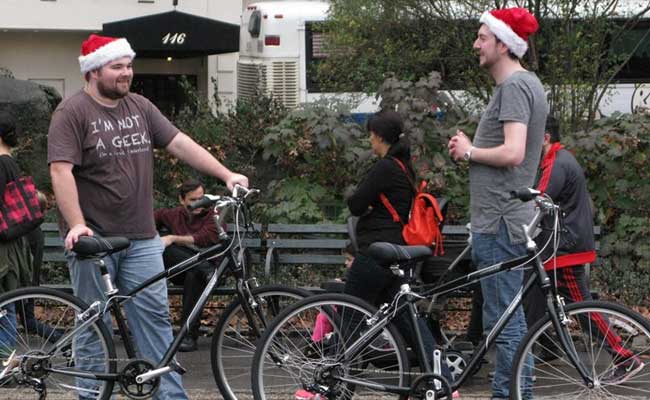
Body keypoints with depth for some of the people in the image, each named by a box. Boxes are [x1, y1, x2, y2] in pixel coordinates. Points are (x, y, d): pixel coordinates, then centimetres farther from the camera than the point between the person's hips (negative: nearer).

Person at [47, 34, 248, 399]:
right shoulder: (73, 112, -8)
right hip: (93, 239, -5)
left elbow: (180, 143, 9)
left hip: (141, 238, 5)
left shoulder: (140, 107, 11)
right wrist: (77, 225, -25)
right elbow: (61, 170, -16)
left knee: (156, 315, 2)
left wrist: (227, 175, 1)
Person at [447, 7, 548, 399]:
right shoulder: (528, 84, 17)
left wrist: (469, 151, -9)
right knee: (509, 318, 14)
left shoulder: (514, 87, -14)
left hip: (500, 223, -11)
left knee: (503, 321, -7)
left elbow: (512, 153, -25)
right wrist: (470, 148, 8)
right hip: (503, 218, 11)